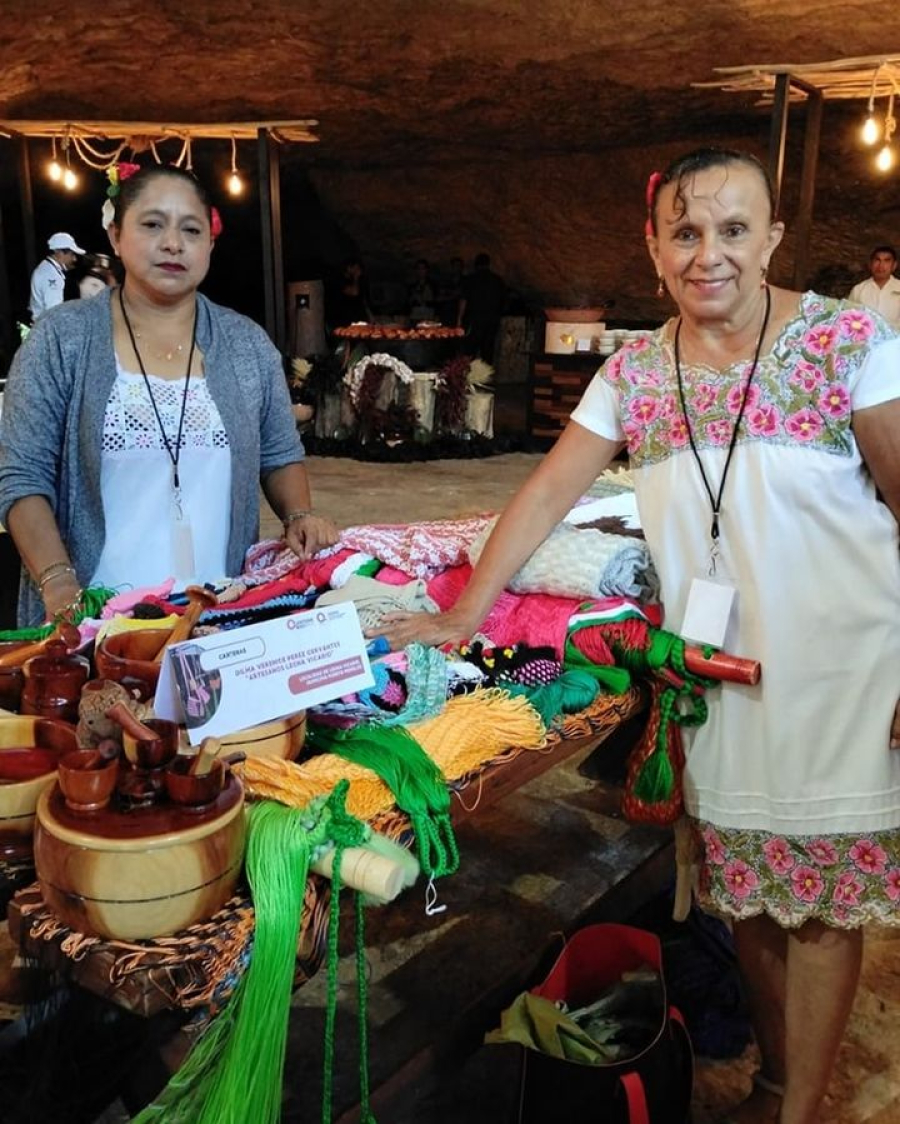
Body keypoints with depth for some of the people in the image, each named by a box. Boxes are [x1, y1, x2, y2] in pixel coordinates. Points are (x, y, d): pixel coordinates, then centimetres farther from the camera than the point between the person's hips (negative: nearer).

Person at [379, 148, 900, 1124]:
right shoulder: (633, 372, 2)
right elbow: (545, 496, 0)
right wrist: (463, 615, -5)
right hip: (712, 672, 4)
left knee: (819, 897, 6)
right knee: (745, 893, 15)